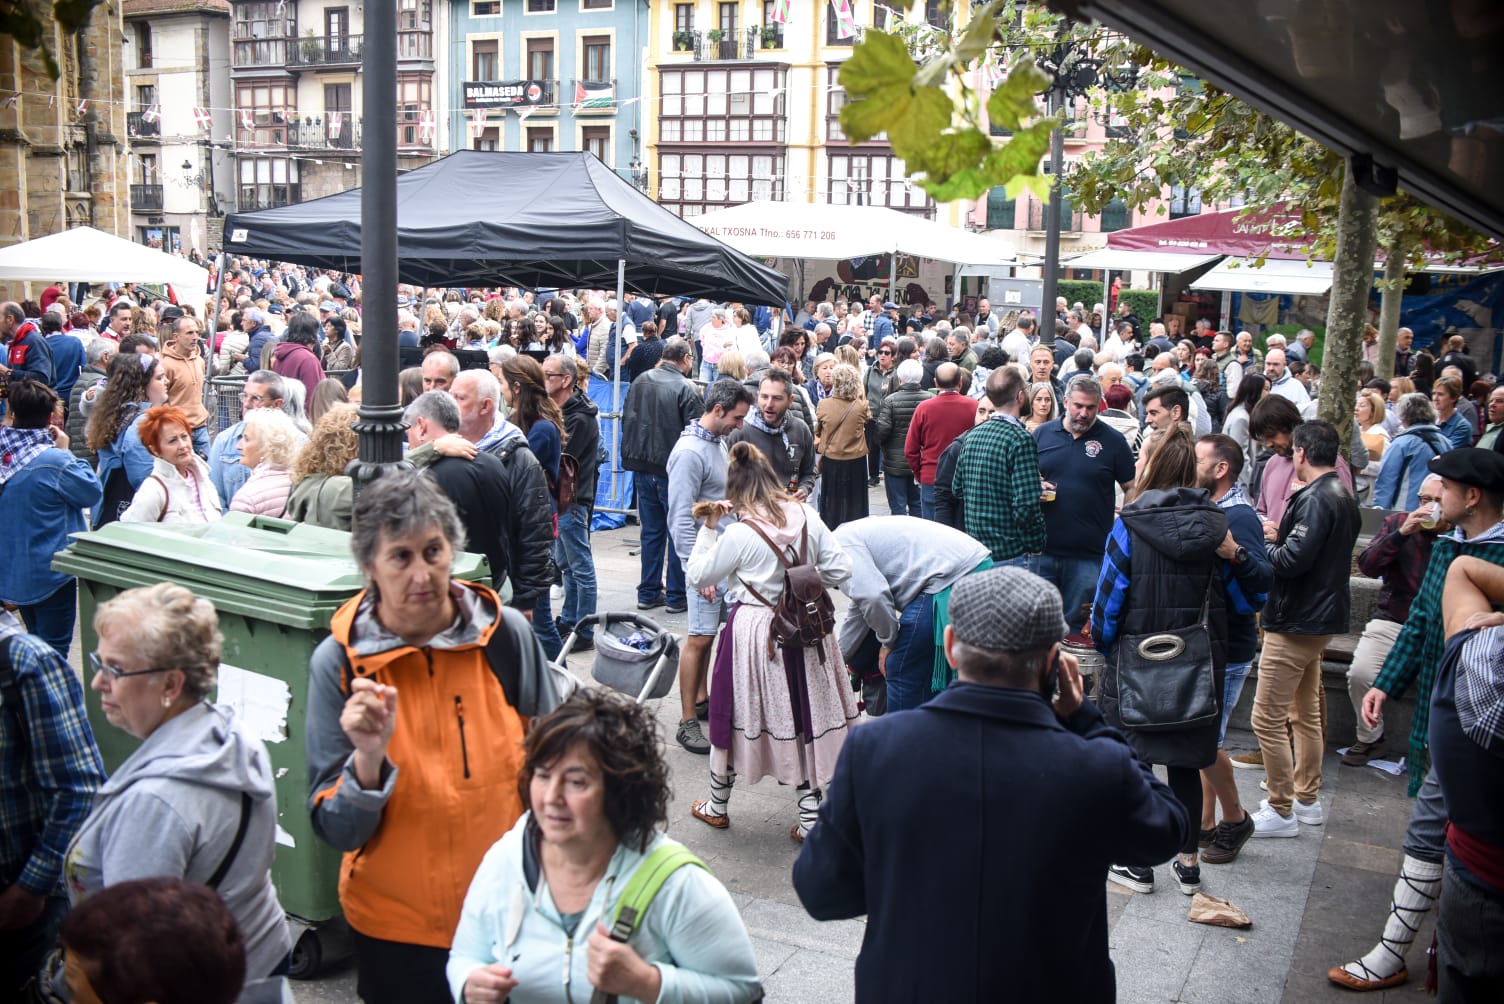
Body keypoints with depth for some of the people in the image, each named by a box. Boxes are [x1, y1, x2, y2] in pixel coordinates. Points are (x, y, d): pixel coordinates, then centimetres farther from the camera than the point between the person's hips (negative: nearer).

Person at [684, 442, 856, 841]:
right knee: (804, 716, 13)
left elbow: (697, 577, -5)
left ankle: (716, 807, 33)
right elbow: (840, 570, -1)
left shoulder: (739, 534, -16)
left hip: (754, 633, -3)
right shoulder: (808, 517, -5)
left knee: (737, 714, 14)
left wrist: (708, 528, -1)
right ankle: (810, 816, 17)